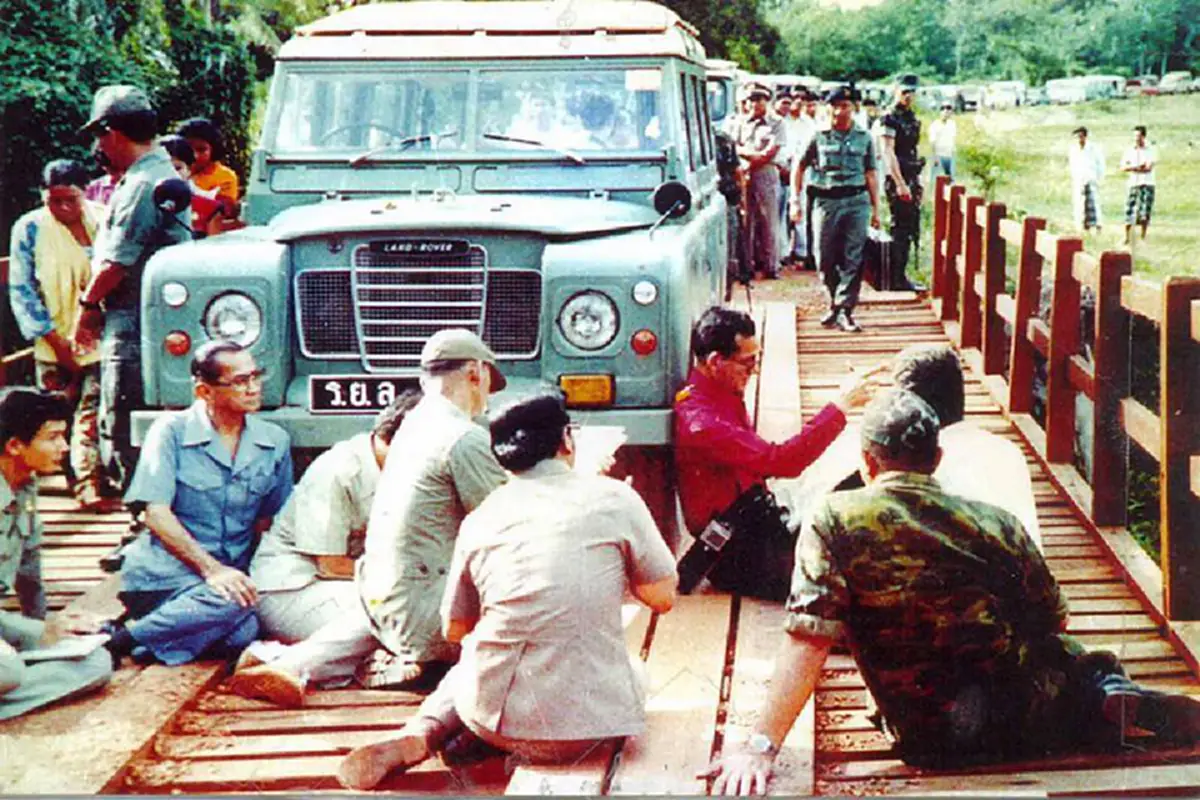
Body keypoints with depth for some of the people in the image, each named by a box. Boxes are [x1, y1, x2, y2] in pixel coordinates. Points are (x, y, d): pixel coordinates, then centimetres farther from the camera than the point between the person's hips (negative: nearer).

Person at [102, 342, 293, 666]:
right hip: (163, 572, -4)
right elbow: (156, 514, -10)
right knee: (232, 605, -35)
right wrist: (210, 569, -22)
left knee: (242, 633, -29)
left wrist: (250, 577, -4)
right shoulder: (171, 430, -2)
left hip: (232, 574, 5)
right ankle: (118, 641, -18)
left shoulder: (275, 441, 10)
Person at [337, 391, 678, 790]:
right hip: (586, 721, -4)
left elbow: (454, 629, 16)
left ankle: (417, 737, 4)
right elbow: (663, 598, 6)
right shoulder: (615, 498, -3)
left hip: (495, 717, 4)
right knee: (633, 674, 31)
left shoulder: (480, 518, 5)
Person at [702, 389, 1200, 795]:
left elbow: (807, 640, -18)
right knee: (1090, 666, 34)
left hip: (934, 744, 0)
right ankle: (1120, 699, -1)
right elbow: (1052, 623, 11)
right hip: (1027, 715, 1)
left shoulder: (835, 521, -8)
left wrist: (760, 747, -19)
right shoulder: (996, 523, 0)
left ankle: (1106, 697, -3)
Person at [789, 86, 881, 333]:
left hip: (856, 202, 0)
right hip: (826, 201, 0)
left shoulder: (864, 138, 10)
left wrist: (876, 209, 9)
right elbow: (799, 168, 10)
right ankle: (835, 303, 22)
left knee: (853, 259, -7)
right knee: (824, 259, 3)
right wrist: (796, 200, 2)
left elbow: (871, 175, 13)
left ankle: (845, 309, -5)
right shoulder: (819, 137, 5)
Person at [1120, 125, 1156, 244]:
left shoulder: (1150, 151, 1)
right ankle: (1127, 237, 2)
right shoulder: (1129, 151, 8)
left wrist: (1133, 167, -8)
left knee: (1145, 213, -3)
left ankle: (1143, 236, 8)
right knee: (1129, 210, -5)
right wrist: (1140, 166, -11)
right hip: (1133, 184, 2)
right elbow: (1123, 167, -1)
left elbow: (1149, 167, -10)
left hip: (1147, 184, -2)